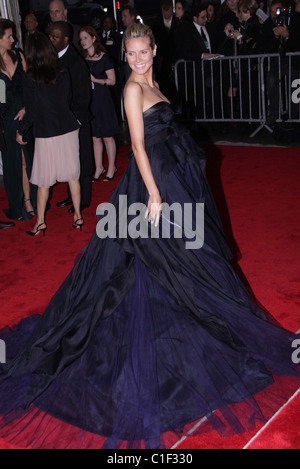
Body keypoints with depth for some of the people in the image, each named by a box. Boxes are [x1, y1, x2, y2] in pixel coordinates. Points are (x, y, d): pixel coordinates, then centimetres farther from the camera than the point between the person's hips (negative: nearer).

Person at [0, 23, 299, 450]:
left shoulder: (152, 85, 14)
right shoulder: (133, 87, -13)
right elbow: (139, 145, -19)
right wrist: (154, 194, -23)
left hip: (171, 177, 9)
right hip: (152, 180, -9)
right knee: (158, 265, 0)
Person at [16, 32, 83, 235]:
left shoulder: (31, 78, -13)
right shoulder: (63, 73, -1)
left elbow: (31, 112, -9)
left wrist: (20, 132, 5)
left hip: (46, 135, -4)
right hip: (68, 130, 4)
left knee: (43, 180, 8)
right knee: (72, 175, 12)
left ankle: (41, 222, 17)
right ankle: (78, 216, 19)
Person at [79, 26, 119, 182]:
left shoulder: (104, 58, -4)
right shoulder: (82, 59, 8)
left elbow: (112, 80, -4)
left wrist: (95, 80, -15)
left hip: (102, 100, -4)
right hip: (87, 100, 4)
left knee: (107, 136, 2)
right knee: (94, 137, 8)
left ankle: (111, 167, 15)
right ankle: (99, 168, 18)